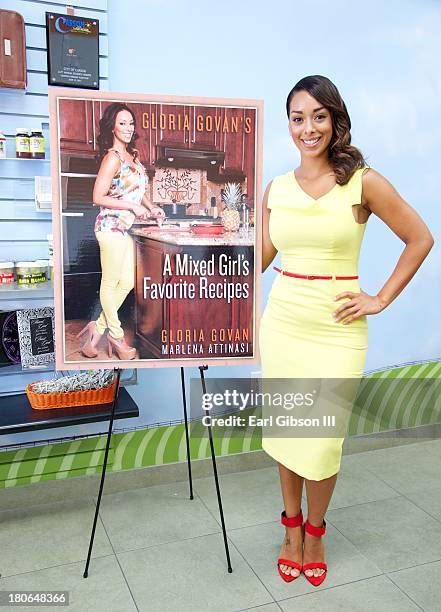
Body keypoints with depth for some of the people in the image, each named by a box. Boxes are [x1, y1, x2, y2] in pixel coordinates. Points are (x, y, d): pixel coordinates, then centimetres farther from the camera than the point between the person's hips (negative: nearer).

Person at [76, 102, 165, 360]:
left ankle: (99, 329, 21)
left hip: (126, 228, 9)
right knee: (110, 282, 4)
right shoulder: (112, 157, -13)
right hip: (111, 226, -9)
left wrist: (151, 207, 9)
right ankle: (117, 336, 16)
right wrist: (133, 206, -15)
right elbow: (99, 197, -15)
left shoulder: (133, 154, 12)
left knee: (127, 283, 11)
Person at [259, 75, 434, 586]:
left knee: (322, 441, 0)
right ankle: (292, 528, 36)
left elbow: (420, 239, 2)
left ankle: (314, 531, 30)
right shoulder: (276, 189, 6)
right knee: (284, 430, 12)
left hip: (337, 328, -3)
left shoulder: (363, 182, -5)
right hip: (282, 323, 4)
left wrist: (381, 299, -2)